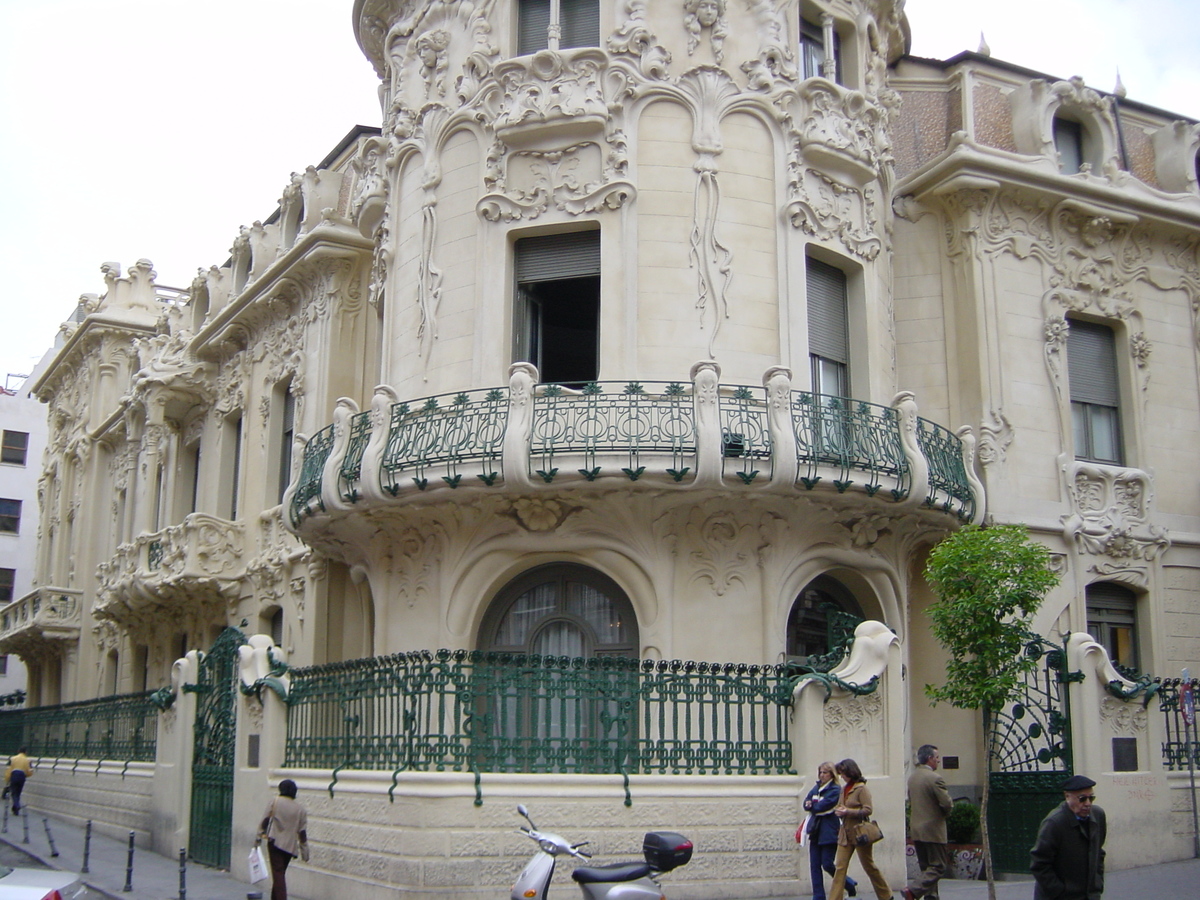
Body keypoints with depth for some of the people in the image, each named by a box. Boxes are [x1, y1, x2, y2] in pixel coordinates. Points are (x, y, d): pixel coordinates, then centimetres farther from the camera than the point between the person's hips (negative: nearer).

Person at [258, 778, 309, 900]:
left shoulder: (275, 802, -1)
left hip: (275, 842, -4)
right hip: (290, 846, 4)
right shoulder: (300, 809, 8)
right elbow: (303, 833, 7)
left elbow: (265, 820, -6)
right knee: (281, 873, 17)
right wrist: (305, 853, 11)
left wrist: (260, 835, 0)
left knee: (278, 873, -7)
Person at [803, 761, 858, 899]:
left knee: (827, 864, -4)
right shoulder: (816, 787, 14)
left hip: (829, 832, -7)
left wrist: (811, 805, -1)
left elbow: (822, 806, -18)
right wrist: (812, 805, -13)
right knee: (814, 865, 3)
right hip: (816, 832, 7)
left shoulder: (835, 790, -9)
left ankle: (850, 885, 19)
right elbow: (806, 803, 8)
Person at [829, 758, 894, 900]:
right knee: (839, 867, -2)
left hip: (860, 833, -7)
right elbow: (839, 807, 21)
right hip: (845, 833, 7)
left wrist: (847, 811, -21)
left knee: (869, 866, 6)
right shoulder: (844, 789, 12)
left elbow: (867, 810, -17)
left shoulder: (861, 789, -11)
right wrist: (838, 811, -2)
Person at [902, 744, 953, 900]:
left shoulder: (912, 777, 9)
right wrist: (945, 812, 4)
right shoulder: (934, 778, -16)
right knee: (938, 866, -1)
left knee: (926, 867, 14)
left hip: (915, 829, 8)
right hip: (932, 829, -8)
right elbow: (947, 804, -17)